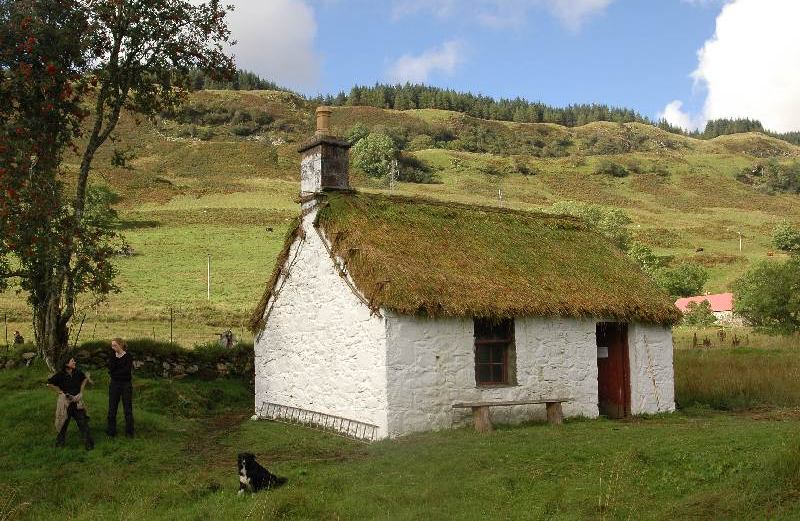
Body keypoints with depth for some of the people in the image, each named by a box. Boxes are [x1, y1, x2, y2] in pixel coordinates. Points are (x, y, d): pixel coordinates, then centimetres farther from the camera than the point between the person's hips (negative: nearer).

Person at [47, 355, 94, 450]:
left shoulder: (77, 372, -2)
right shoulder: (60, 375, -13)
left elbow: (84, 379, 17)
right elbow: (49, 384, -7)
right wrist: (60, 392, -8)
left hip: (77, 401, 2)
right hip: (65, 401, -2)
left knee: (83, 422, -2)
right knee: (63, 422, 10)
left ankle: (88, 443, 2)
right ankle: (60, 442, 31)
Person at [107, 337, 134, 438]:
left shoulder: (128, 356, -6)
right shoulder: (112, 356, 5)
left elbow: (127, 370, -17)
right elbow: (111, 368, -11)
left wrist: (114, 373, -11)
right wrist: (113, 355, -17)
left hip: (126, 384, -4)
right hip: (114, 384, 4)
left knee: (127, 409, 3)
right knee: (112, 408, 5)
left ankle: (129, 432, 10)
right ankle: (111, 431, 13)